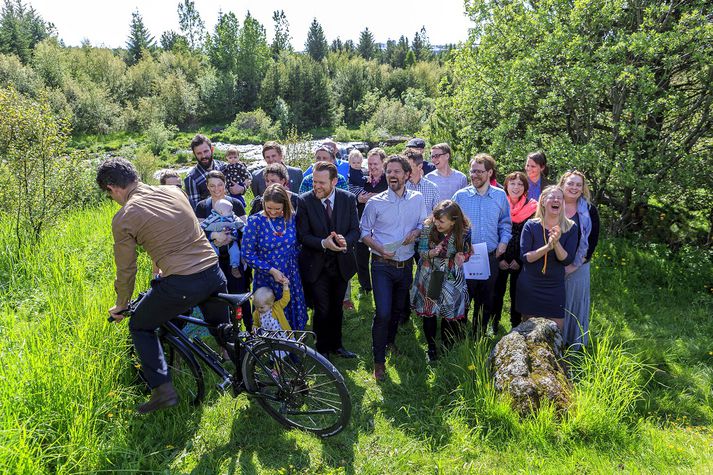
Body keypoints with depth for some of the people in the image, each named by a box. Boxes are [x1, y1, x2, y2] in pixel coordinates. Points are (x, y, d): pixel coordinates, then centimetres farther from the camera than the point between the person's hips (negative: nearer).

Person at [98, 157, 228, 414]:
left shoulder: (123, 218, -4)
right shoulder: (174, 191, 11)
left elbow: (126, 270, 3)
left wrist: (120, 306, 21)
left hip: (180, 284, -5)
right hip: (213, 273, 6)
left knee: (140, 327, 19)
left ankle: (163, 389, 14)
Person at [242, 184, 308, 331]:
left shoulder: (291, 218, -3)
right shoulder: (255, 221, -12)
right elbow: (248, 254, -11)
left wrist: (293, 266, 0)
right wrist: (271, 270, -16)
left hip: (291, 279, 3)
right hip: (267, 279, -3)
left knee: (294, 317, 14)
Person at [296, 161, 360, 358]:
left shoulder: (348, 199, -6)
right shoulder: (305, 201, -12)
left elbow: (355, 230, -4)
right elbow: (303, 235, -11)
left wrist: (345, 241, -26)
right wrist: (323, 243, -29)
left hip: (341, 263, 3)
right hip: (317, 266, -2)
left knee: (337, 308, 19)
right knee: (322, 310, 4)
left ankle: (336, 344, 39)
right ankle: (323, 349, 27)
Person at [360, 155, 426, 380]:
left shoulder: (417, 199, 0)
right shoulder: (375, 202, -9)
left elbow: (424, 224, 11)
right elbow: (364, 232, -3)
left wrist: (415, 232, -11)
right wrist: (379, 249, -20)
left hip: (406, 264, 4)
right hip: (383, 266, -3)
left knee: (398, 309, 20)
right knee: (383, 313, -9)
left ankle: (390, 340, 46)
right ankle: (379, 360, 8)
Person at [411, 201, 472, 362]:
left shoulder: (464, 231, -17)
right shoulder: (428, 227, -18)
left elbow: (466, 251, 1)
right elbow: (421, 250, -9)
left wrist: (462, 256, -22)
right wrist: (430, 253, -31)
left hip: (451, 278, 0)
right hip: (429, 276, 0)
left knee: (449, 314, 10)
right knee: (428, 312, 9)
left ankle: (447, 347, 35)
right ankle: (431, 347, 31)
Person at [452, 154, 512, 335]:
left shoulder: (500, 196, 4)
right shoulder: (460, 196, -2)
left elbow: (505, 223, 12)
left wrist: (503, 241, -3)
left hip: (490, 257, 2)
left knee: (486, 301, 14)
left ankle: (479, 336, 31)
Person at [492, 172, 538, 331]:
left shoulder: (532, 208, -2)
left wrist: (520, 260, -8)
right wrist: (499, 258, -7)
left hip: (520, 261, 0)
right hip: (500, 259, 0)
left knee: (517, 294, 8)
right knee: (497, 291, 8)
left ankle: (516, 326, 23)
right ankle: (494, 323, 23)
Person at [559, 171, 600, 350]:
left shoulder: (589, 210, 2)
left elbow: (593, 240, -1)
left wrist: (576, 264, -9)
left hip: (578, 266, 0)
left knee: (575, 302, 9)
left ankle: (575, 341, 25)